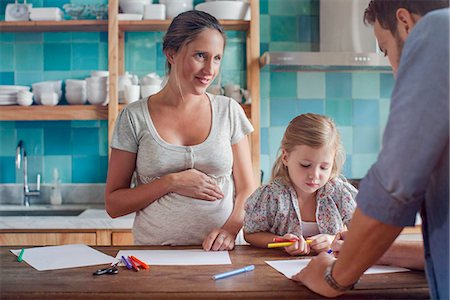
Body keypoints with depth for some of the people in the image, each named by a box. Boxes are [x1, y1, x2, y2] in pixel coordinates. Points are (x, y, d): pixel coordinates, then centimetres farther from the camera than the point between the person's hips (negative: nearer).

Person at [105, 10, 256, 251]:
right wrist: (171, 182, -10)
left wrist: (230, 229, -10)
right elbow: (113, 204, 3)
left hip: (216, 252, 2)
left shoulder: (229, 112, 6)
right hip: (153, 255, -1)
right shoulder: (134, 117, 1)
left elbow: (247, 190, 9)